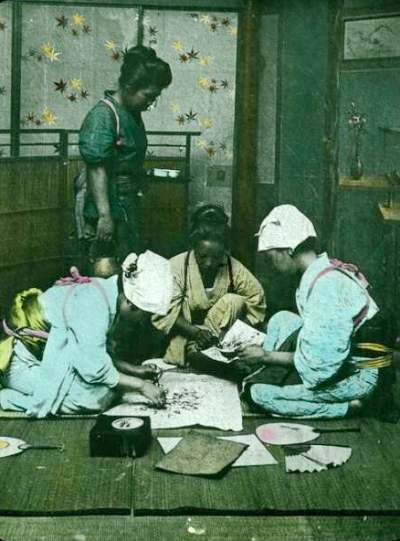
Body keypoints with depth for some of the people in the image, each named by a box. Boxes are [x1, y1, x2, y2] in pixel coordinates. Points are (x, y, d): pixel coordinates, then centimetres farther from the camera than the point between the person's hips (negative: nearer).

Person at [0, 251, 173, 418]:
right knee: (97, 396, -23)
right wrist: (141, 385, -16)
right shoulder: (94, 304, -26)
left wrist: (134, 370, 7)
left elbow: (96, 355, 12)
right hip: (25, 365, -9)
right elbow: (95, 369, -25)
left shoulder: (104, 291, 1)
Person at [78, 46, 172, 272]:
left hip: (127, 207, 9)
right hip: (108, 208, -9)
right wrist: (104, 215, -29)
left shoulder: (133, 113, 11)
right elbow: (96, 168, -23)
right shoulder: (103, 115, -16)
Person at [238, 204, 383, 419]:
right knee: (281, 320, 12)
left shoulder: (325, 284, -25)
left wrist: (266, 355, -13)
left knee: (258, 394, -11)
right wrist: (266, 356, 10)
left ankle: (345, 408, -7)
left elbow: (318, 361, -25)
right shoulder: (327, 270, 4)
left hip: (354, 377, -9)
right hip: (342, 360, 10)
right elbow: (318, 337, 13)